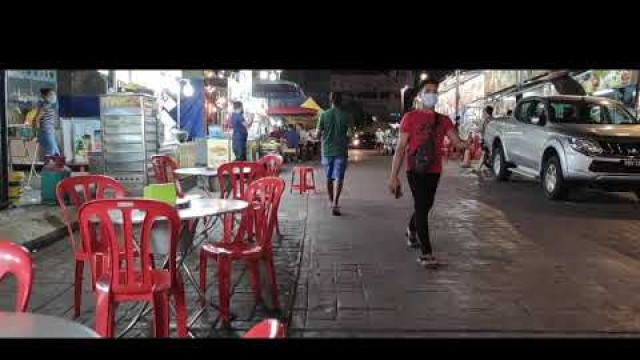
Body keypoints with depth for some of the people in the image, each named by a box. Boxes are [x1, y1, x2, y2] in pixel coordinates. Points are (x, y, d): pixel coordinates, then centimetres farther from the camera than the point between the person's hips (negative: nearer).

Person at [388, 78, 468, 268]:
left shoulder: (443, 120, 9)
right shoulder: (410, 117, -3)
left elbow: (457, 142, -2)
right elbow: (400, 148, -6)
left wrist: (469, 144, -26)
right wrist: (393, 176, -10)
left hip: (434, 172, 5)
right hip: (415, 170, -5)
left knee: (425, 206, 19)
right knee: (421, 208, -9)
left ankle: (411, 231, 47)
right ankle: (426, 253, -7)